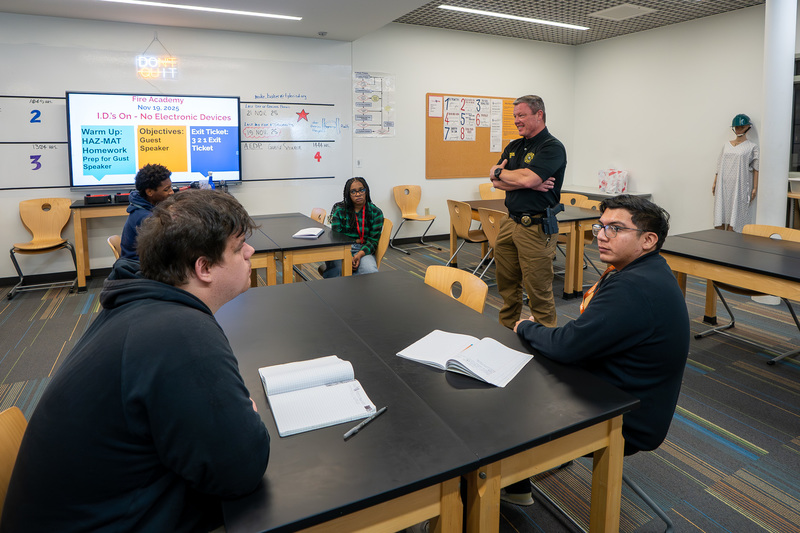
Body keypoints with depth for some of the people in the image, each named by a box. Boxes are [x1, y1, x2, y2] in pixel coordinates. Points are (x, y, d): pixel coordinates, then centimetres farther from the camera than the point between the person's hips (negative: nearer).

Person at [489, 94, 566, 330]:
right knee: (507, 286, 15)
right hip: (510, 223, 7)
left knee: (539, 293, 0)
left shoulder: (553, 147, -7)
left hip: (536, 228, -7)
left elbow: (527, 178, -22)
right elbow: (497, 182, 4)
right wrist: (529, 184, -11)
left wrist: (499, 172, -4)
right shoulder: (513, 147, 15)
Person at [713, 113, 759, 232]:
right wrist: (714, 183, 12)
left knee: (734, 216, -6)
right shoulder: (726, 144, 14)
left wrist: (755, 188, -7)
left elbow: (756, 169, -1)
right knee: (720, 215, 1)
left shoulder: (752, 147, 2)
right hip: (723, 185, 4)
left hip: (739, 186, -4)